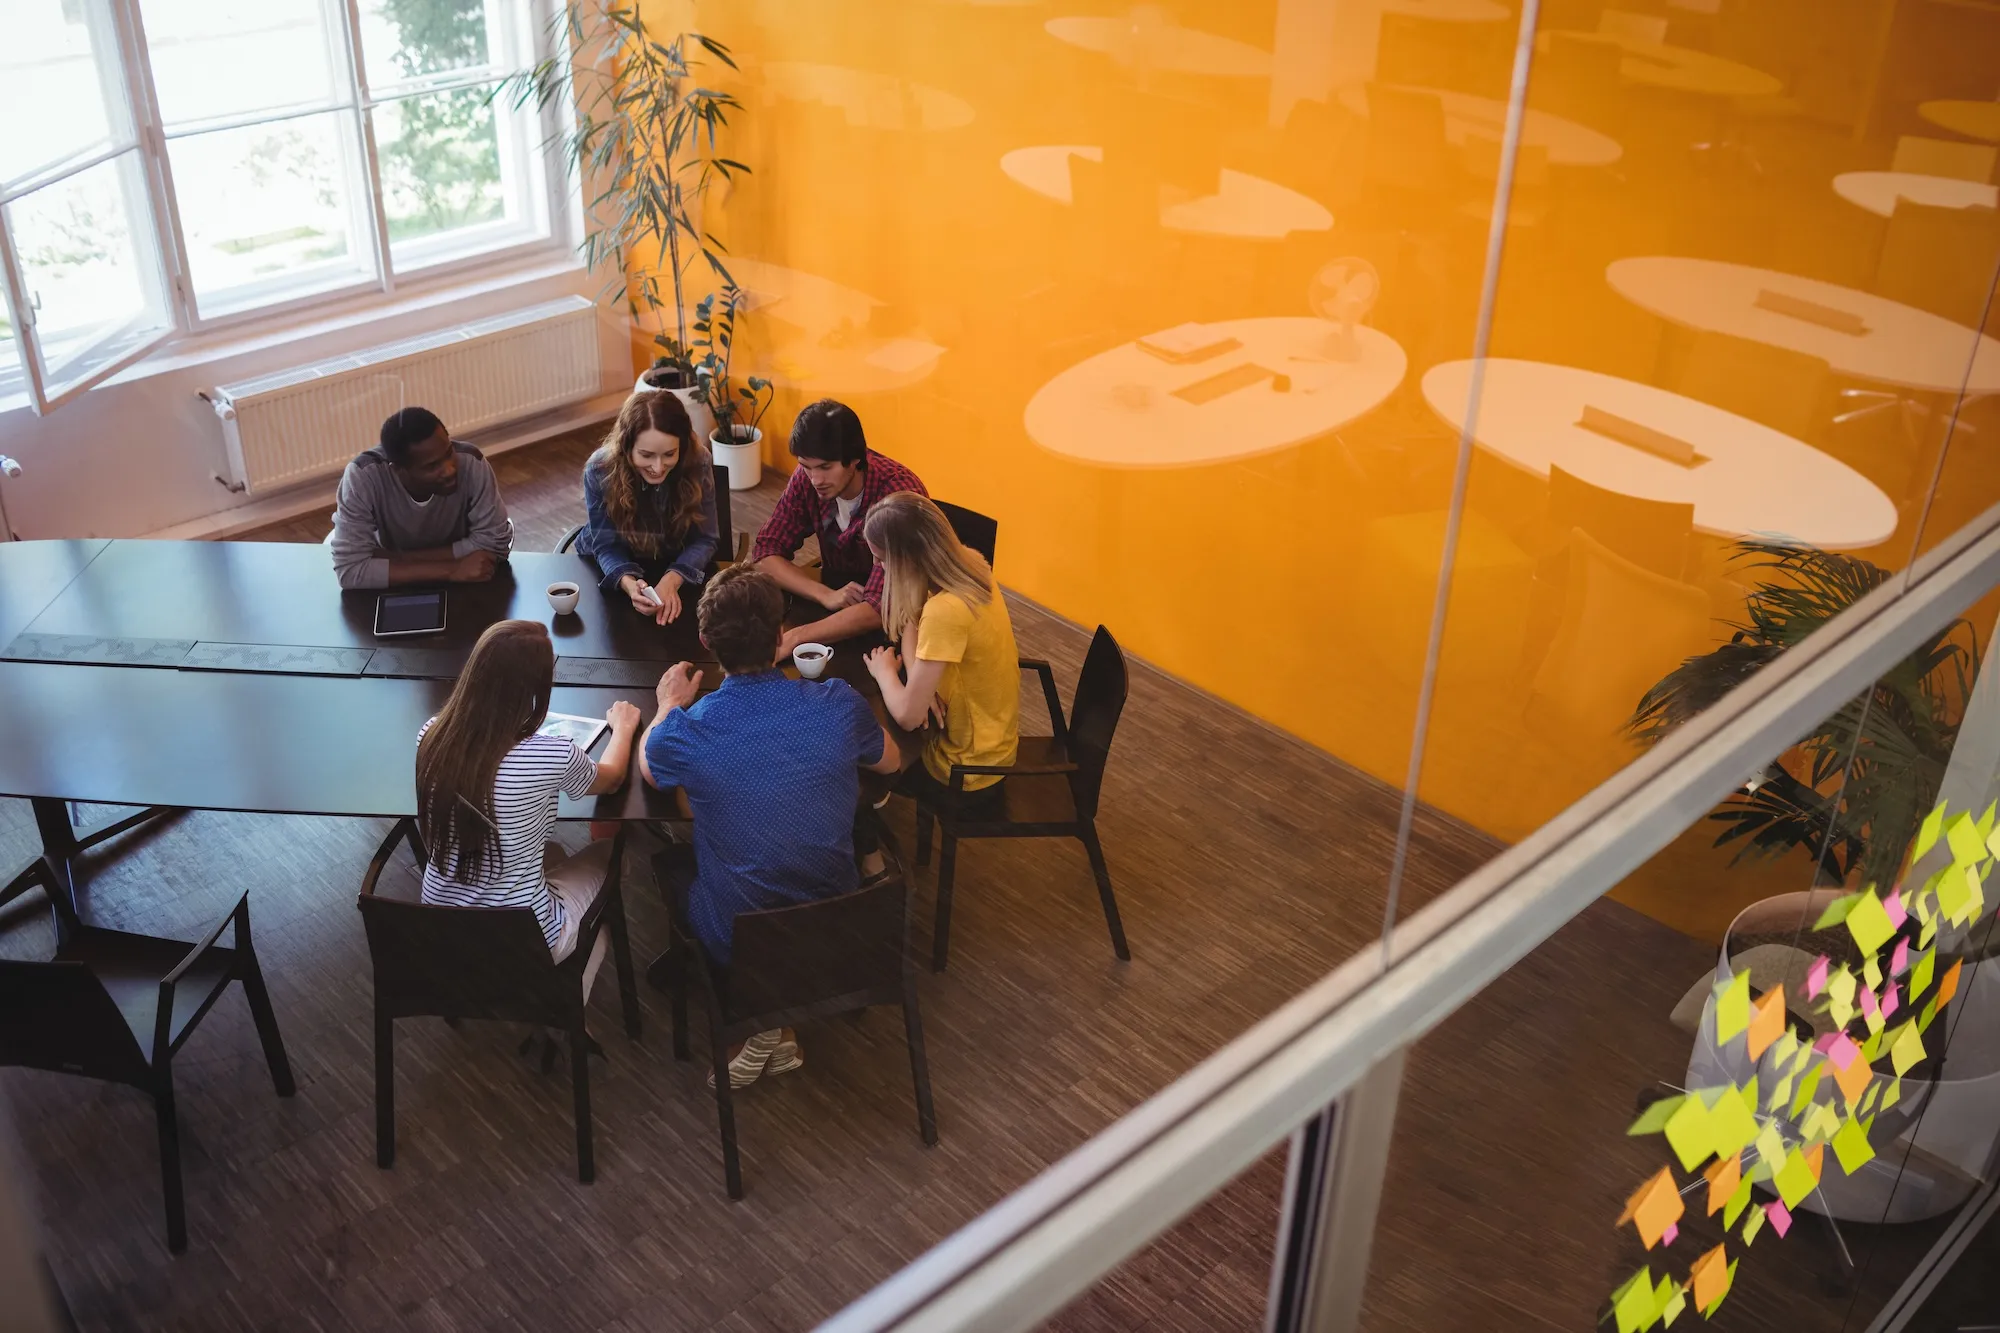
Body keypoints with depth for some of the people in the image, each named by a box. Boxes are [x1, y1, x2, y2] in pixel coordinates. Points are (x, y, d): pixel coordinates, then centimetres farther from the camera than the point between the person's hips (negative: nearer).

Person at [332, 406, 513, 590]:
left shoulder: (471, 463, -28)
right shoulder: (362, 477, -30)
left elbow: (494, 543, -23)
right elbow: (350, 571, -32)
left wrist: (400, 558, -26)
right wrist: (450, 571, -38)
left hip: (464, 585, 1)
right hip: (396, 589, 0)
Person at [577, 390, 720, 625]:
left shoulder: (698, 464, -22)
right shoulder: (600, 470, -23)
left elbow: (703, 540, -18)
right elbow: (606, 546, -18)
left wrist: (671, 580, -36)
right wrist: (629, 584, -39)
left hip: (678, 569, 0)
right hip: (610, 570, 0)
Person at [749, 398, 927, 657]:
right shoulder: (807, 478, -12)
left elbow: (881, 608, -36)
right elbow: (766, 552, -6)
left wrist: (794, 639, -44)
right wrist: (825, 595, -23)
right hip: (839, 607, 5)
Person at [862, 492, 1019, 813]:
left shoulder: (946, 611, -35)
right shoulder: (968, 563, -11)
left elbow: (907, 716, -30)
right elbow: (910, 618, 3)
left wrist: (884, 672, -11)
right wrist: (918, 680, -14)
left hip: (966, 770, -7)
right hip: (990, 740, 7)